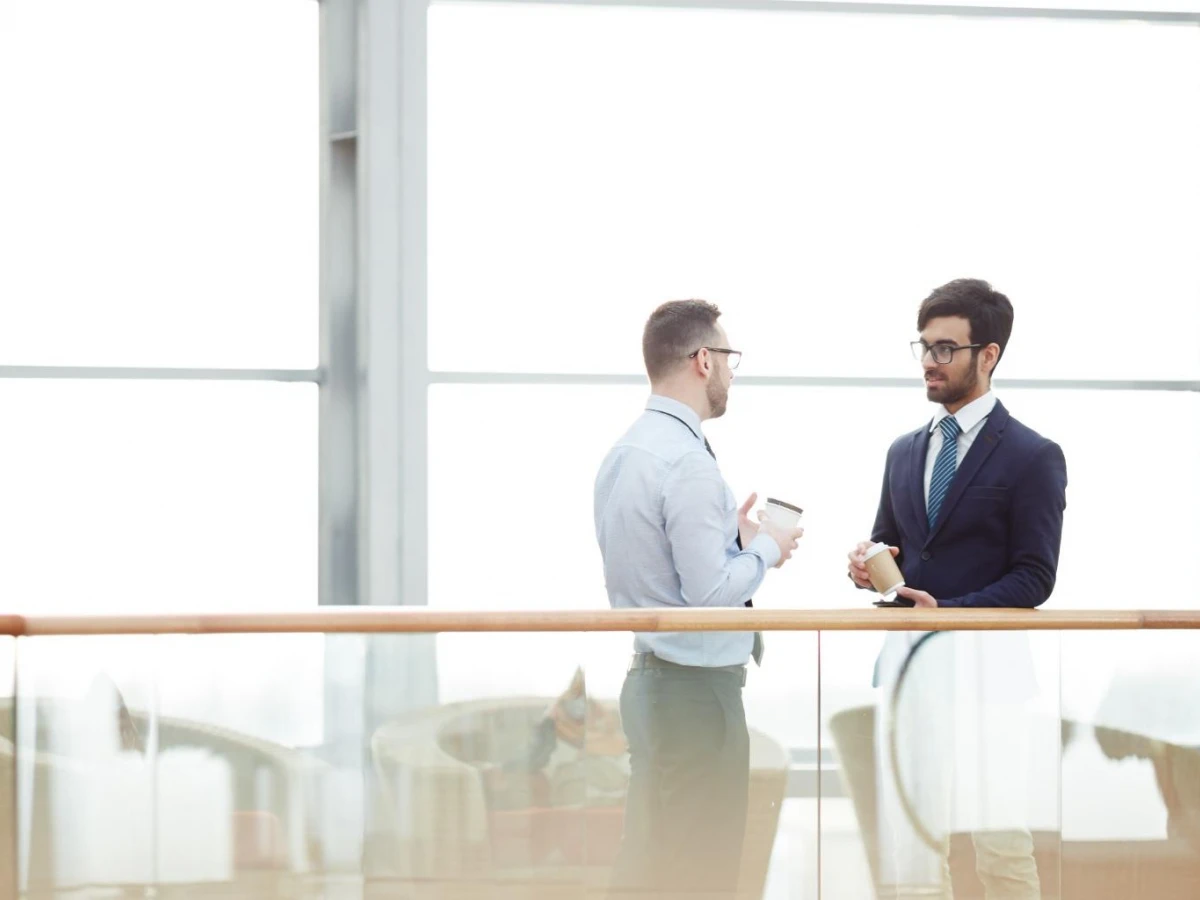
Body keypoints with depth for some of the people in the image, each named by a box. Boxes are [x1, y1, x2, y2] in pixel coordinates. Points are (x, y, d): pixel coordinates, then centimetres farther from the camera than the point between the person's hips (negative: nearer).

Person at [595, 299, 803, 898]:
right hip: (698, 688, -9)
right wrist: (763, 548, -4)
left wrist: (731, 535, 14)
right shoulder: (689, 464, -18)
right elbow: (711, 593, -21)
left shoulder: (623, 454, 10)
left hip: (647, 679, 9)